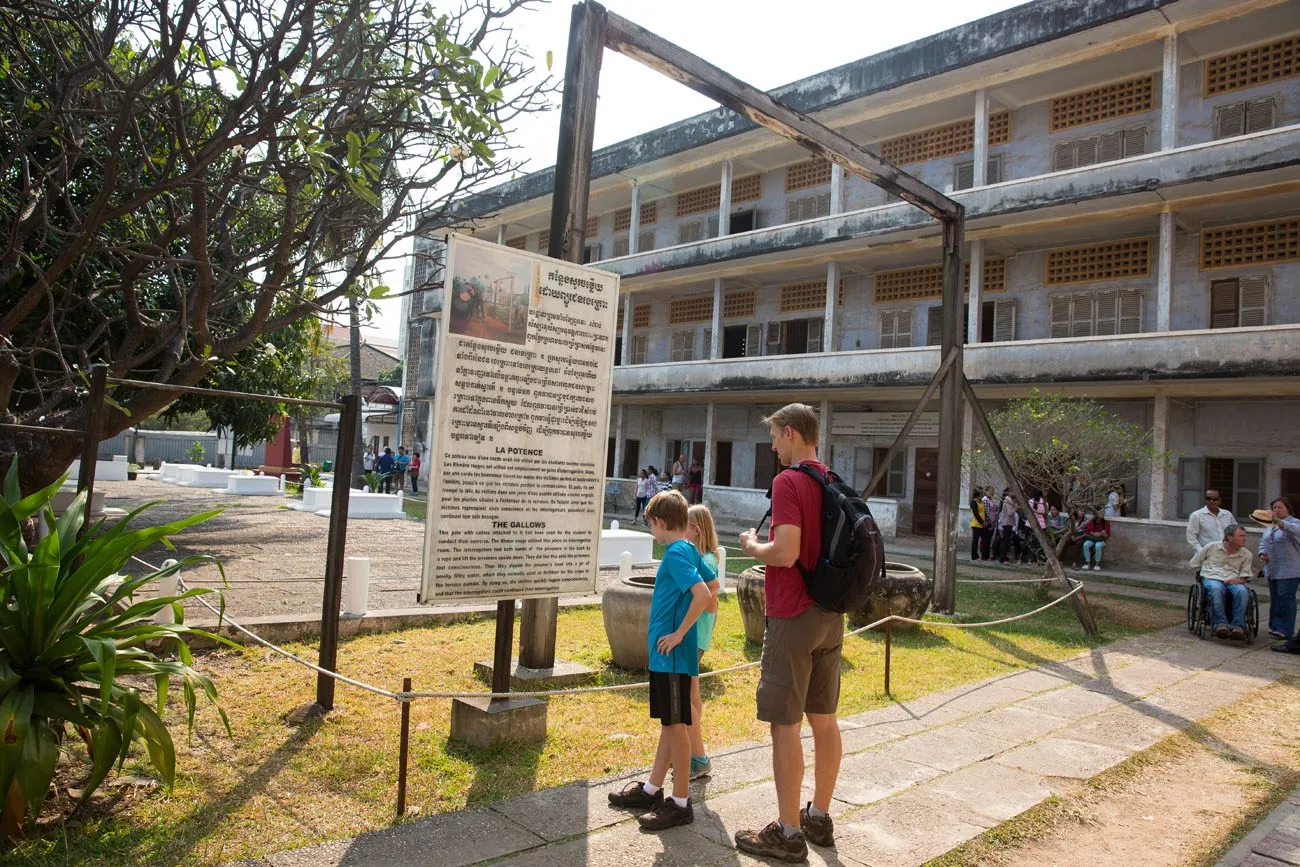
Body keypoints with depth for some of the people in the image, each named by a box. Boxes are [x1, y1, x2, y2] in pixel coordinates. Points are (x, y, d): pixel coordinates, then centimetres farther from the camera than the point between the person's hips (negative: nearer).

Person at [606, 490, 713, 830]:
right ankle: (652, 789, 30)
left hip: (672, 653, -10)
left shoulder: (676, 553, -18)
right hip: (666, 654, 10)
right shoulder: (690, 551, 10)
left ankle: (680, 803, 10)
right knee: (669, 722, 17)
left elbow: (703, 594, -30)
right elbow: (710, 583, 24)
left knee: (676, 725, 0)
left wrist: (679, 633, -21)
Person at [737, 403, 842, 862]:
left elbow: (785, 552, -25)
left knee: (785, 725, 0)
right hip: (831, 616, 9)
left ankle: (788, 833, 8)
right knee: (824, 719, 15)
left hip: (794, 617, -8)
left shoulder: (788, 481, -16)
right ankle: (819, 817, 28)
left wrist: (752, 546, -5)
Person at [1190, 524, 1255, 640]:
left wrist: (1240, 579, -9)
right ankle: (1220, 624, -42)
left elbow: (1245, 575, 13)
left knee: (1242, 591, -35)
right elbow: (1193, 564, 17)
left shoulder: (1247, 555, 15)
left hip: (1233, 581, 2)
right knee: (1216, 589, -40)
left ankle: (1238, 626, -35)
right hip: (1212, 578, -2)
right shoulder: (1211, 547, 9)